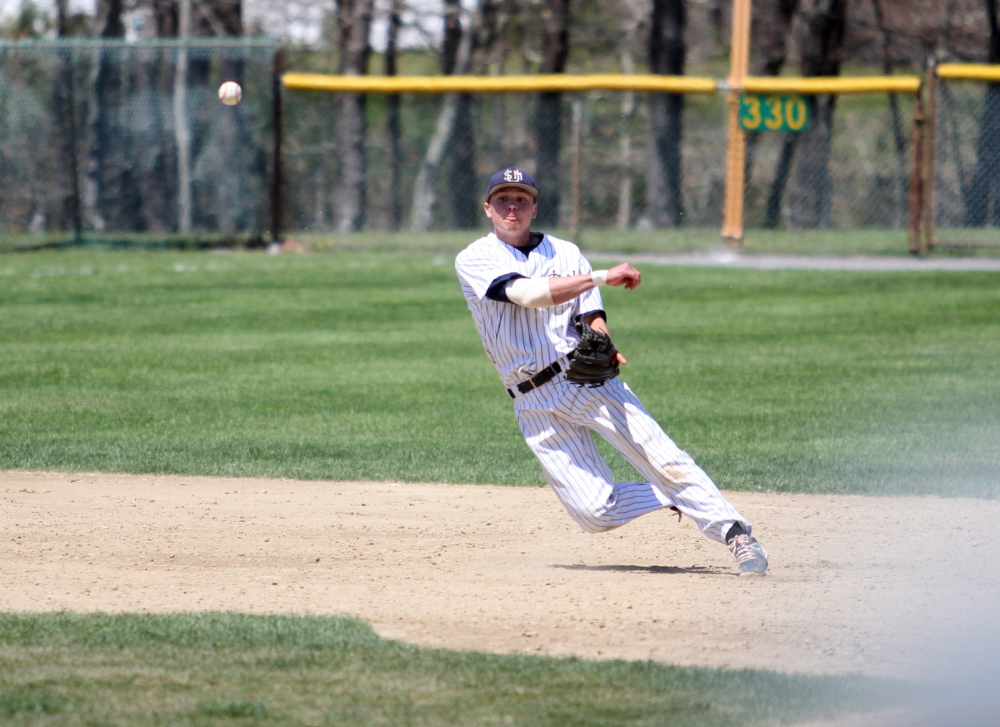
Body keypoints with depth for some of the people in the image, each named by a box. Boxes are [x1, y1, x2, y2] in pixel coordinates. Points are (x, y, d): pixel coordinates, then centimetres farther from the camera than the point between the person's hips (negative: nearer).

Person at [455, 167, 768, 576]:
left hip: (586, 379, 1)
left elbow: (592, 317, 3)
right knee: (595, 514, -9)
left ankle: (733, 532, -11)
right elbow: (525, 293, -16)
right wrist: (602, 277, -21)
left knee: (664, 461, -17)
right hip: (535, 405, -1)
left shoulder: (564, 252, 12)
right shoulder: (473, 261, 1)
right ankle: (673, 497, 16)